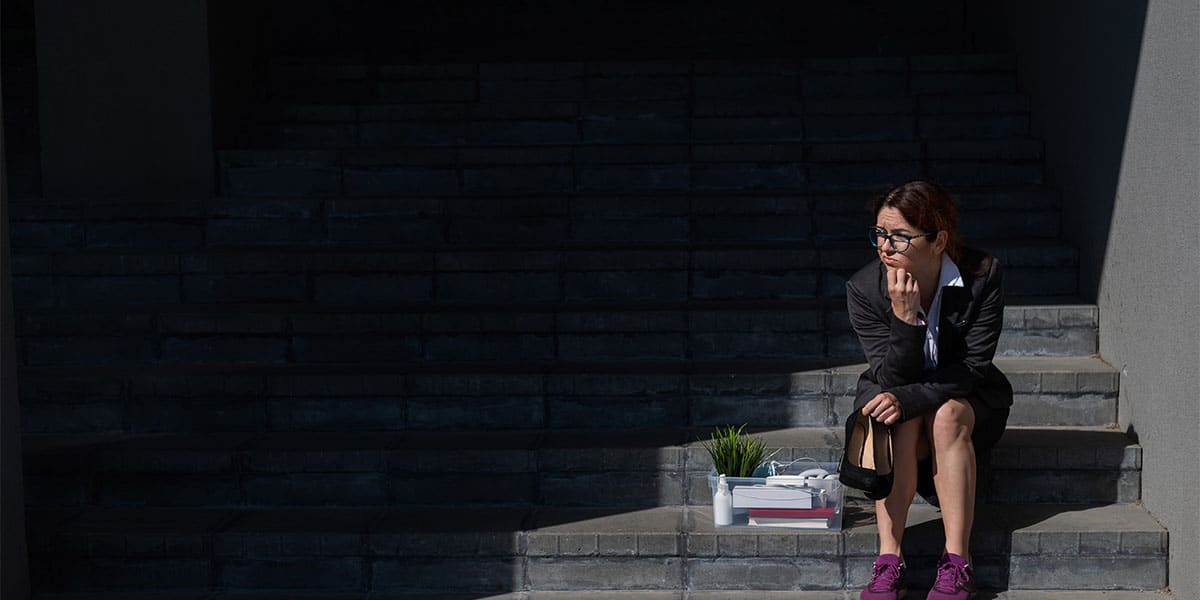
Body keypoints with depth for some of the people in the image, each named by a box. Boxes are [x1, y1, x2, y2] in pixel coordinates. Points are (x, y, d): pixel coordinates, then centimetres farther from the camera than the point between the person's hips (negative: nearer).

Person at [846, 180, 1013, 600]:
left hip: (966, 401, 0)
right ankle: (889, 561, -33)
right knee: (901, 422, -32)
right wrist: (904, 316, -37)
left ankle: (956, 565, -34)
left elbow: (972, 367, -21)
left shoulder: (982, 276, -20)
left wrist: (908, 398, -34)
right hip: (895, 399, 1)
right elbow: (889, 377, -20)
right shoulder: (864, 289, -18)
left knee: (947, 414, -33)